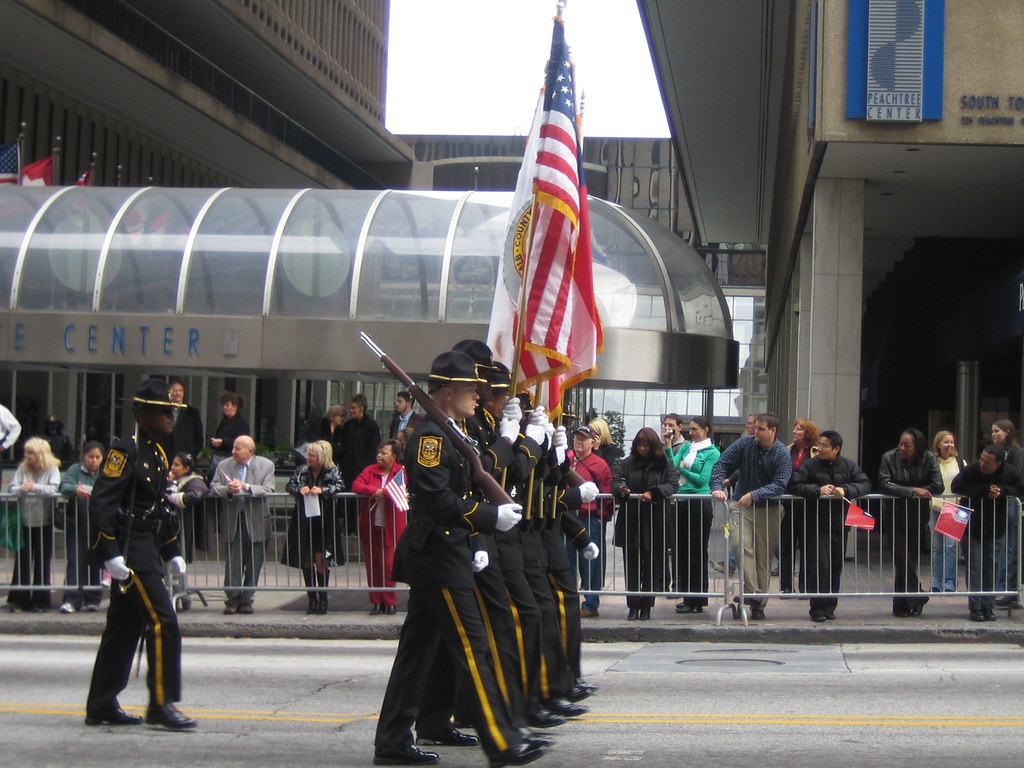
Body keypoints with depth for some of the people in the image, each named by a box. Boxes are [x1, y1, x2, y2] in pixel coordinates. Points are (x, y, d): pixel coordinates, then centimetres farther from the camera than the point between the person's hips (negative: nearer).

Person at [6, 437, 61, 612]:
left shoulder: (52, 470, -4)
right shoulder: (22, 469, 5)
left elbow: (53, 489, -16)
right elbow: (13, 488, -4)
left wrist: (33, 487, -25)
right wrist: (22, 489, -25)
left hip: (44, 523, -2)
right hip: (25, 521, 2)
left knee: (42, 562, 5)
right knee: (22, 560, 2)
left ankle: (40, 601, 12)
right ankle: (18, 600, 6)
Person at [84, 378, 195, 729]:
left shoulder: (157, 454, 16)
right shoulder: (125, 451, -12)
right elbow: (100, 502, -18)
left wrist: (172, 552, 19)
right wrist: (111, 554, -23)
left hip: (147, 548, 10)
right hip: (130, 550, -10)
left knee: (125, 627, 11)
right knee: (163, 622, -12)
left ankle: (101, 706, 17)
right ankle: (162, 704, -8)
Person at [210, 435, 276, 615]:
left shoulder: (266, 465, -1)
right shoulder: (224, 466, 6)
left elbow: (268, 491, -11)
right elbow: (213, 488, 1)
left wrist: (245, 487, -23)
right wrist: (227, 490, -20)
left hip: (256, 522, -1)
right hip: (233, 521, 1)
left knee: (253, 565, 4)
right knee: (232, 564, -1)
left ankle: (246, 601, 14)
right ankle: (232, 601, 7)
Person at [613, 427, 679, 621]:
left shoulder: (663, 464, 4)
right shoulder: (628, 463, 11)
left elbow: (673, 484, -7)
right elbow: (615, 483, 9)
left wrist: (653, 493, -20)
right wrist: (620, 488, -14)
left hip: (654, 523, -2)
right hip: (630, 522, 2)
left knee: (651, 566, 2)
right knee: (632, 565, 1)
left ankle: (646, 607, 10)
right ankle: (633, 606, 5)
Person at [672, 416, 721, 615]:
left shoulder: (712, 452, -5)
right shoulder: (687, 447, 13)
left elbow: (703, 479, -11)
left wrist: (683, 469, -4)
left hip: (700, 503, -7)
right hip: (683, 500, 7)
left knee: (696, 552, -2)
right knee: (680, 549, 10)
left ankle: (697, 601, 4)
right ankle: (687, 596, 20)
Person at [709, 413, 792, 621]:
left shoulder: (782, 454, -9)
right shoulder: (745, 444, -3)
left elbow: (780, 485, -18)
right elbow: (722, 464, -2)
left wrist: (753, 495, -29)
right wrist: (717, 487, -19)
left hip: (769, 509, -1)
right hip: (742, 506, 1)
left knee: (763, 557, 4)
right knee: (740, 544, -22)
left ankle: (758, 605, 12)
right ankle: (752, 592, -23)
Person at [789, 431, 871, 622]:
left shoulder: (848, 466, 7)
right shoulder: (809, 465, -2)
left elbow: (865, 484, 0)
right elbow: (795, 486, -10)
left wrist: (846, 490, -17)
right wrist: (818, 490, -22)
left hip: (839, 525, 3)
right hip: (816, 525, -3)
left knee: (835, 567, 7)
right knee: (820, 565, -9)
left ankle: (829, 606, 17)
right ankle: (817, 608, -2)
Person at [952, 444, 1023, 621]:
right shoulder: (971, 469, -19)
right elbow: (957, 487, -21)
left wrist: (1002, 490, -19)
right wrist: (985, 490, -25)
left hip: (995, 528, 3)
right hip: (973, 528, -3)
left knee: (990, 568, 8)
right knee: (975, 567, -5)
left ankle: (988, 607, 15)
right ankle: (976, 608, -2)